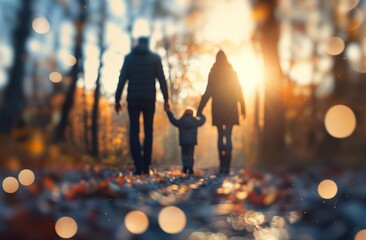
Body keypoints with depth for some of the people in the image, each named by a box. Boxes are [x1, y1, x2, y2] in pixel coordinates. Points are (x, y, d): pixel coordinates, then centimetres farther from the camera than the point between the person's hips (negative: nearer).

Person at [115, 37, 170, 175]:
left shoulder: (129, 58, 7)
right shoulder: (155, 58, 6)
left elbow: (122, 79, 1)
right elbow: (162, 79, -1)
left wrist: (117, 100, 2)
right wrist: (166, 99, 1)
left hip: (133, 100, 0)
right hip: (149, 99, 0)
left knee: (134, 132, 0)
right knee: (148, 132, 10)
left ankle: (139, 166, -13)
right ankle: (146, 167, 4)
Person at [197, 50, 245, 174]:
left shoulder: (213, 74, -2)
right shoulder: (232, 73, 3)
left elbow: (207, 93, -4)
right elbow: (238, 92, 3)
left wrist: (199, 109, 0)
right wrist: (243, 108, 9)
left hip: (218, 109, 0)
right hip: (231, 109, 0)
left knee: (220, 137, 10)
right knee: (228, 137, -2)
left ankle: (222, 165, 7)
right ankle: (226, 166, -13)